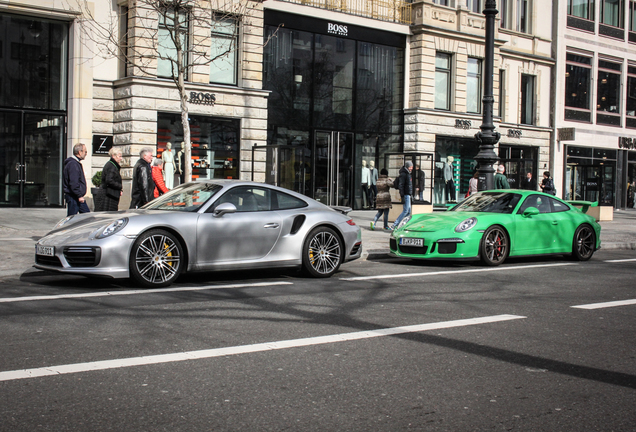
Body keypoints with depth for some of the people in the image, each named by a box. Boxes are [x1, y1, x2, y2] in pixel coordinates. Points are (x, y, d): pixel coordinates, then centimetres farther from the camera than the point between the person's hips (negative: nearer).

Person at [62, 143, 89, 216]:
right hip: (73, 197, -11)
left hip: (79, 198, 11)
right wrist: (79, 195, -22)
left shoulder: (77, 163, 17)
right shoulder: (73, 164, -18)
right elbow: (73, 183, -24)